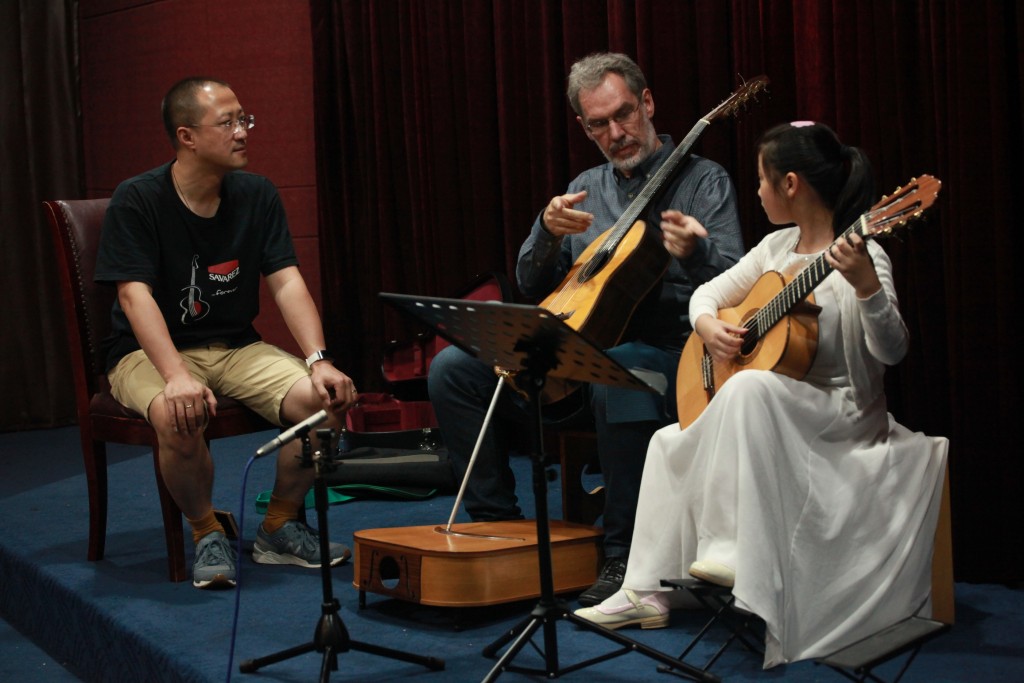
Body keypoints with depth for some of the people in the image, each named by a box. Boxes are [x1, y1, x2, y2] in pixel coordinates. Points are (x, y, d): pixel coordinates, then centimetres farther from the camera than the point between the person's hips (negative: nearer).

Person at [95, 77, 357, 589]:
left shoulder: (257, 196, 1)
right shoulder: (137, 201, -12)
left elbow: (287, 282, -5)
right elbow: (135, 296, -21)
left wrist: (318, 360, -21)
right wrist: (177, 376, -37)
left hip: (236, 348, 4)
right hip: (148, 353, -4)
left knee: (324, 398, -22)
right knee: (178, 417, -38)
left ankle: (280, 527, 2)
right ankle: (206, 532, -8)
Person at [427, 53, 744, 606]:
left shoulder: (704, 181, 2)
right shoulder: (585, 189, 17)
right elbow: (531, 287, 14)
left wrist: (695, 251, -33)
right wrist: (549, 233, -7)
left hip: (665, 353, -5)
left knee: (615, 378, -41)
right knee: (452, 369, -11)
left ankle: (624, 555, -26)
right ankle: (496, 521, 0)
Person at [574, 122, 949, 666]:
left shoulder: (860, 255, -16)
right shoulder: (778, 246, 8)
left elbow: (891, 350, -26)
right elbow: (709, 290, 16)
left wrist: (867, 287, -44)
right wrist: (707, 324, -8)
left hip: (842, 415, -9)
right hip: (770, 415, 9)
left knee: (750, 386, -36)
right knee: (669, 441, 8)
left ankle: (734, 549, -32)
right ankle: (647, 592, 10)